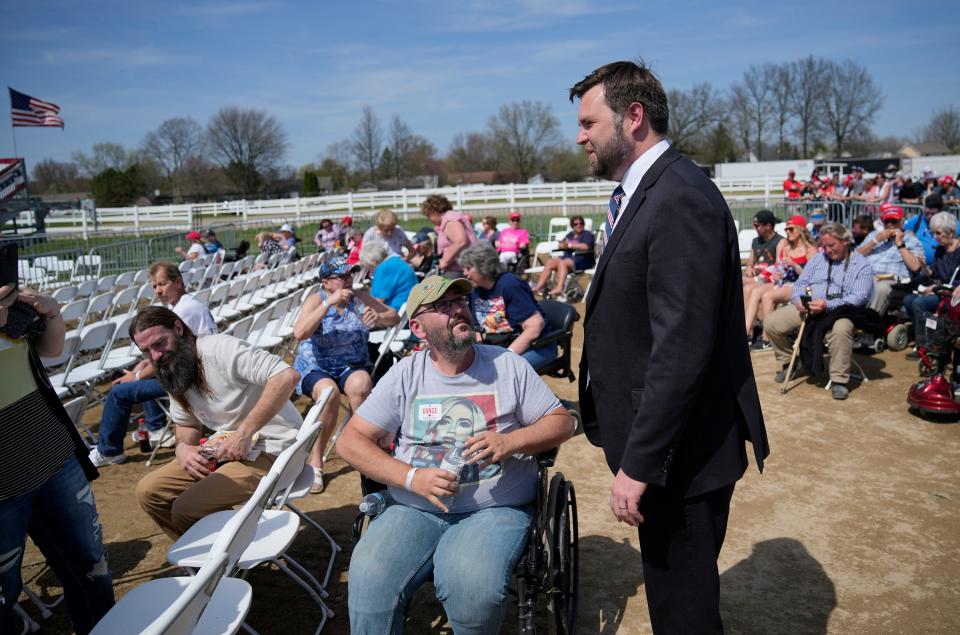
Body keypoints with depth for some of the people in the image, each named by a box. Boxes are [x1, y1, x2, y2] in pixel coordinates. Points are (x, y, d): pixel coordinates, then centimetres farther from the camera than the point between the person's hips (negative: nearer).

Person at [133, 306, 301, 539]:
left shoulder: (219, 348, -19)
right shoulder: (172, 377, 10)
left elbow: (286, 376, -30)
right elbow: (187, 424, 23)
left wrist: (244, 432, -27)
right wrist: (183, 448, -2)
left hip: (270, 448, -9)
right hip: (224, 448, 9)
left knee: (185, 509, -19)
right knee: (148, 491, 1)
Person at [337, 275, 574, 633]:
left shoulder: (507, 365, 5)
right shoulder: (404, 375, 6)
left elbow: (562, 423, 7)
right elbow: (350, 442, 3)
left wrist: (509, 442, -13)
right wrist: (412, 477, -12)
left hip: (495, 509, 0)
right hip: (414, 510, 1)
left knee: (471, 585, -31)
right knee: (368, 583, -28)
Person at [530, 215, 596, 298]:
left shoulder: (587, 234, 4)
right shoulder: (570, 234, 25)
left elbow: (585, 246, -16)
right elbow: (560, 245, 18)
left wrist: (570, 245, -9)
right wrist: (564, 244, -6)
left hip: (582, 260, -7)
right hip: (568, 257, 7)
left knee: (562, 262, -33)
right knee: (550, 262, -16)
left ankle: (559, 288, -51)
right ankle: (539, 286, -26)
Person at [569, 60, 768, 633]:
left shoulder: (682, 199, -21)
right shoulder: (642, 193, 11)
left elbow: (682, 348, -26)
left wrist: (639, 462, -22)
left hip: (682, 453, -9)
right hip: (667, 443, 9)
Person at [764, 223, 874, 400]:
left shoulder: (862, 266, 4)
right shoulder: (818, 259, 22)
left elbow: (859, 297, -10)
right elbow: (801, 283, 16)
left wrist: (828, 305, -25)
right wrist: (799, 299, -9)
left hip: (839, 312, -5)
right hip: (807, 309, 5)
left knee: (841, 329, -40)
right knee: (771, 322, -13)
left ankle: (839, 380, -24)